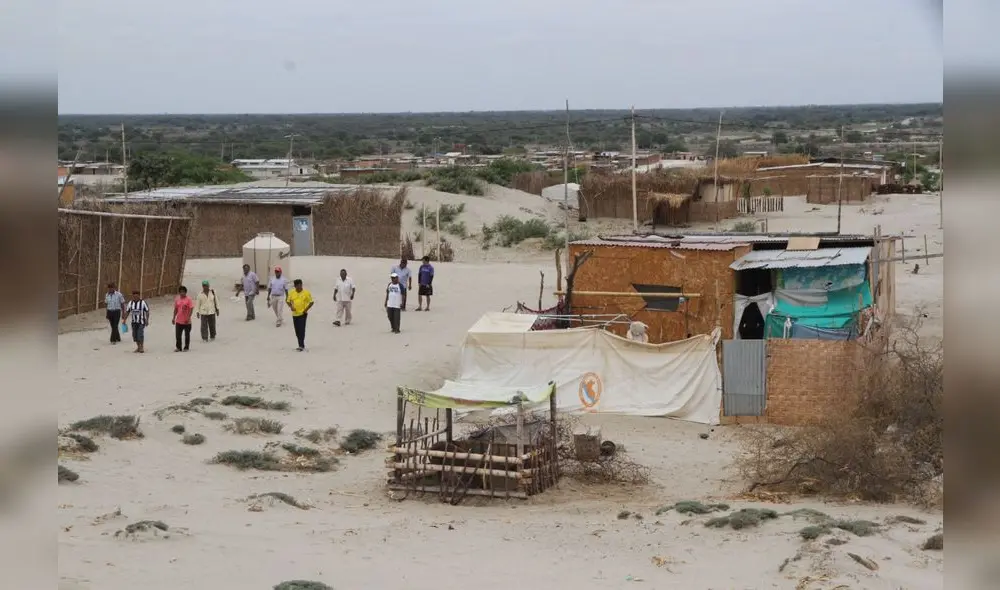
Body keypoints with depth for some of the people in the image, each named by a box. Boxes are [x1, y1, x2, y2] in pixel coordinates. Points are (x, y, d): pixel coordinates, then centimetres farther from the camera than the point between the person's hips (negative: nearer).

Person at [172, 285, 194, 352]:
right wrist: (174, 318, 9)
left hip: (186, 321, -3)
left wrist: (188, 318, -17)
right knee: (178, 335, 3)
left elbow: (191, 309, -10)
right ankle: (178, 347, 14)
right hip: (178, 321, 3)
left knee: (187, 335, 7)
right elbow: (175, 309, 12)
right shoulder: (177, 299, 5)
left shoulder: (188, 299, -8)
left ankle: (186, 348, 17)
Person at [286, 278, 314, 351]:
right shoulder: (291, 293, 4)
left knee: (301, 330, -10)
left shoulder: (306, 293, -6)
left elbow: (311, 302, -1)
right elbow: (288, 301, 12)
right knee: (297, 331, 10)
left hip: (302, 314, -5)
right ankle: (301, 345, 20)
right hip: (295, 314, 5)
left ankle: (301, 345, -11)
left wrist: (306, 309, -11)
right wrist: (291, 307, -8)